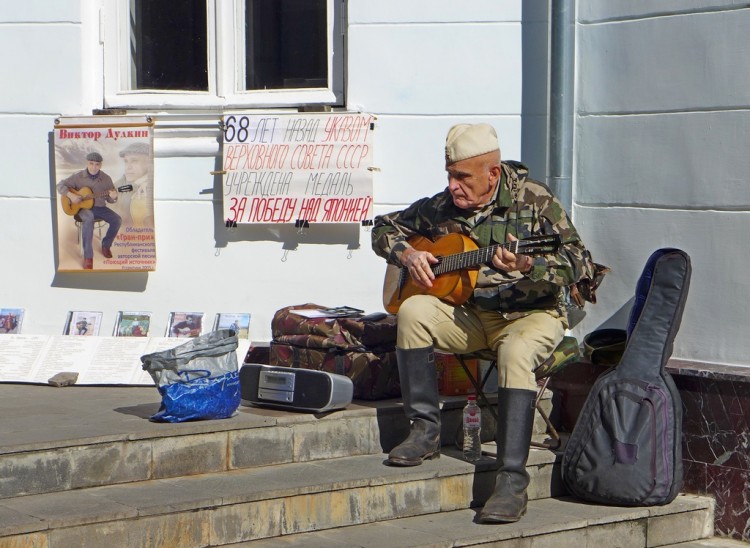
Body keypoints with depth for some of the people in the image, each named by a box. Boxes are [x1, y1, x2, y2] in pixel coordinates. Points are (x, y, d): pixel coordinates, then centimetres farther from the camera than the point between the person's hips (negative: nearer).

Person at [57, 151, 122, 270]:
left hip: (99, 207, 4)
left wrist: (113, 197, -21)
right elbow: (60, 185, -3)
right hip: (83, 207, -3)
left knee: (117, 220, -21)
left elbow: (109, 199, 4)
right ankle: (88, 256, -35)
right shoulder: (78, 176, -6)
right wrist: (70, 195, -19)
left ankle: (106, 245, 8)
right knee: (89, 219, -39)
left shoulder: (106, 179, 0)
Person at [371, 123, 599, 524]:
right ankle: (425, 430, -15)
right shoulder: (441, 208, 5)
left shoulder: (533, 199, -7)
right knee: (413, 311, -24)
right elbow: (385, 228, 18)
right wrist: (407, 254, -4)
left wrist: (528, 266, -33)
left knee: (516, 354, -37)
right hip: (469, 314, 4)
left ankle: (512, 482, -38)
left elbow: (580, 263, -14)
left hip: (532, 313, -4)